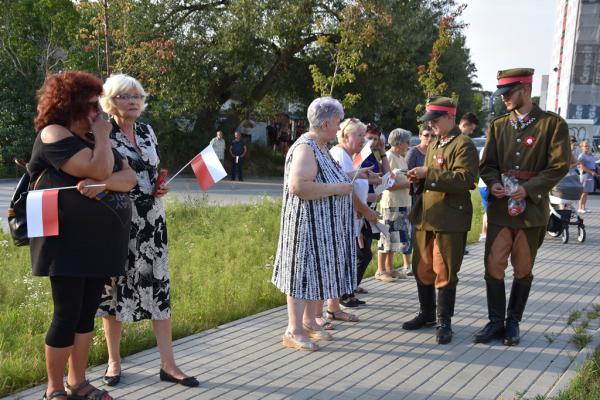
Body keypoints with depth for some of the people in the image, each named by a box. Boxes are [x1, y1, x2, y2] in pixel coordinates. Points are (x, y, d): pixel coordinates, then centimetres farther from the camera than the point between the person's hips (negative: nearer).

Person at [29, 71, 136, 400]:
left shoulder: (92, 138, 16)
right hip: (67, 243, -7)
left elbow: (129, 178, 2)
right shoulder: (53, 134, -9)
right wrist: (102, 136, -6)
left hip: (99, 244, 7)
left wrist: (102, 184, -17)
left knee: (87, 312, 12)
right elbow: (100, 169, -21)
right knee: (67, 315, -2)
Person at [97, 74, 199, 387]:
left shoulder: (147, 131, 11)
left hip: (152, 220, 5)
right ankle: (114, 362, 22)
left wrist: (160, 188, 3)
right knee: (116, 285, 5)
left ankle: (168, 364, 8)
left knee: (158, 285, 3)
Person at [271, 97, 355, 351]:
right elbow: (297, 186, -31)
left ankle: (309, 322, 28)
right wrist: (338, 188, -24)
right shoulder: (305, 149, -19)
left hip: (324, 227, 10)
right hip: (307, 225, -10)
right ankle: (294, 331, 6)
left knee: (318, 272, 15)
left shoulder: (321, 147, 13)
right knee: (303, 272, -3)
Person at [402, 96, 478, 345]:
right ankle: (427, 314, 29)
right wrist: (419, 178, 6)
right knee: (422, 268, 14)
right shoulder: (434, 145, 18)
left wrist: (429, 173, -22)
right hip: (426, 217, 8)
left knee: (444, 272, 0)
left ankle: (444, 322, 12)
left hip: (450, 220, -8)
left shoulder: (464, 145, -9)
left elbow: (465, 179, -22)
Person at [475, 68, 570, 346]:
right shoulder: (498, 125, 10)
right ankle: (496, 321, 12)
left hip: (532, 208, -3)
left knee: (523, 269, 7)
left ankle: (513, 323, 20)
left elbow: (559, 166, -7)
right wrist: (494, 183, -11)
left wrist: (528, 189, -18)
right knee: (493, 265, -1)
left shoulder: (553, 123, -2)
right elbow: (487, 164, 11)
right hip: (500, 207, 3)